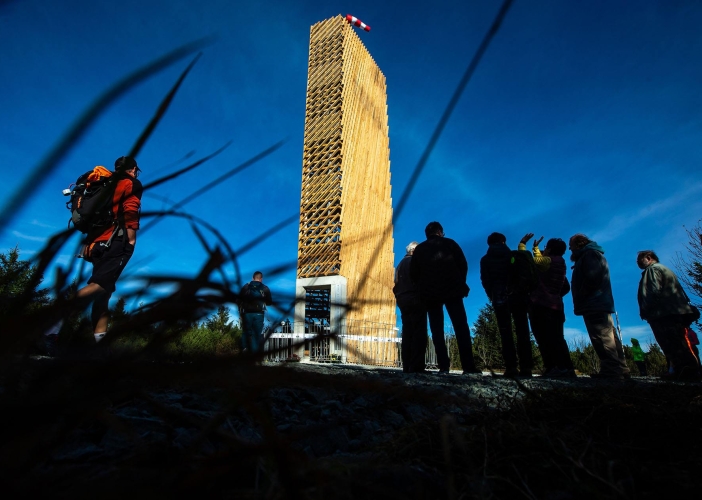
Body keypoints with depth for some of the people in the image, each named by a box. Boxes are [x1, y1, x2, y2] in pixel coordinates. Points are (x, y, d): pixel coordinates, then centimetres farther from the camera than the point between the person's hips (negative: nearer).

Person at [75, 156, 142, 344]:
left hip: (97, 242, 8)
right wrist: (131, 237, -12)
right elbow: (130, 210, -10)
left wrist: (89, 243, 22)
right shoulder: (132, 184, 8)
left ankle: (97, 340, 1)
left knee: (102, 295, 5)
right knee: (100, 286, -17)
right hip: (116, 241, -8)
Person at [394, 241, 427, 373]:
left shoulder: (401, 263, 20)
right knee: (418, 333, -9)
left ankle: (407, 366, 4)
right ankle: (416, 366, -13)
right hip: (415, 300, -8)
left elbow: (397, 283, 16)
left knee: (407, 333, 6)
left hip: (403, 300, 8)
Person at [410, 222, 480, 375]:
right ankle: (468, 366, -6)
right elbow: (463, 265, 2)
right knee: (461, 327, 0)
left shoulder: (419, 249, 11)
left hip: (430, 293, 1)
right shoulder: (450, 243, 7)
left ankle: (443, 366, -3)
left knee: (437, 330, 3)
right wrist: (459, 284, 12)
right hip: (452, 290, -1)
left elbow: (413, 273, 5)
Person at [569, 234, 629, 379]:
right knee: (607, 337, 9)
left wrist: (580, 296, -13)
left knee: (602, 337, -14)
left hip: (594, 304, -11)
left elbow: (592, 277, -19)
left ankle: (612, 370, -16)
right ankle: (620, 369, 11)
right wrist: (581, 299, 14)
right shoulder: (590, 255, 28)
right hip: (598, 304, 11)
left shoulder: (589, 254, -4)